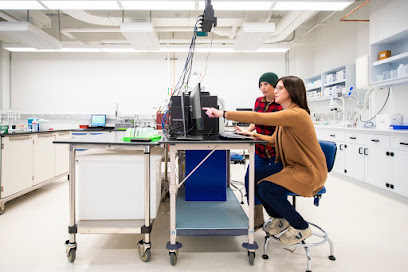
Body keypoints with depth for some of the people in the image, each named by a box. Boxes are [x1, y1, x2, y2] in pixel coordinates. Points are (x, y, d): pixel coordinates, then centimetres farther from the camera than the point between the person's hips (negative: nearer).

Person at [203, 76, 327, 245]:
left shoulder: (296, 114, -23)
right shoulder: (287, 114, 10)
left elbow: (258, 118, -31)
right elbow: (274, 140, 15)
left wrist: (223, 114, -27)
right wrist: (255, 135, -2)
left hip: (309, 172, -9)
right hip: (292, 167, 9)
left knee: (265, 189, -22)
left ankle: (301, 228, 1)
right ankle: (280, 218, 18)